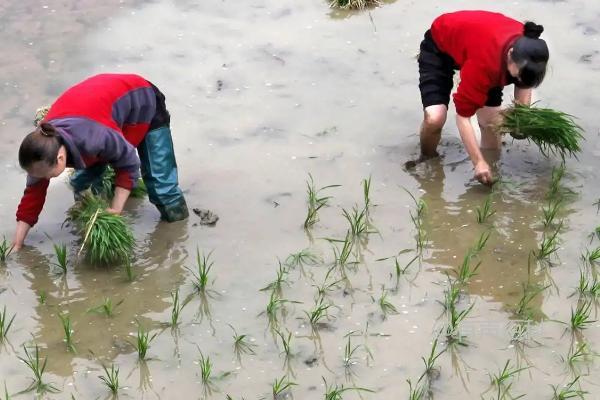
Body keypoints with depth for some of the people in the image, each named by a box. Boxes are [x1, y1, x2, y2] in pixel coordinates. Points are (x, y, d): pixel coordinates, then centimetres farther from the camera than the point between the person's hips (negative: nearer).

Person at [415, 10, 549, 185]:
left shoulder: (526, 49, -27)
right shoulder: (484, 61, -46)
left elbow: (525, 80, -1)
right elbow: (463, 114, -37)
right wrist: (478, 162, -37)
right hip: (438, 47, -5)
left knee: (492, 121, -7)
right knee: (435, 118, -23)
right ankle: (427, 161, 6)